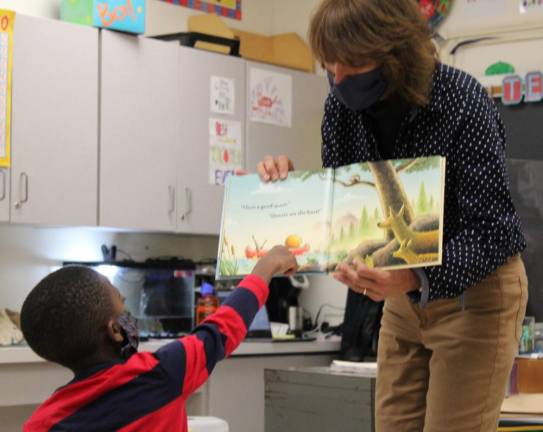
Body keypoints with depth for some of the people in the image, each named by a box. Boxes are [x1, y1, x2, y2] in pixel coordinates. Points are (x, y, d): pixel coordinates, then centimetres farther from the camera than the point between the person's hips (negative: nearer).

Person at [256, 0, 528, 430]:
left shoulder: (463, 104, -24)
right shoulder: (342, 105, -7)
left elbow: (492, 232, -25)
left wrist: (416, 278, -42)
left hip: (474, 290, -5)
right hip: (406, 294, 6)